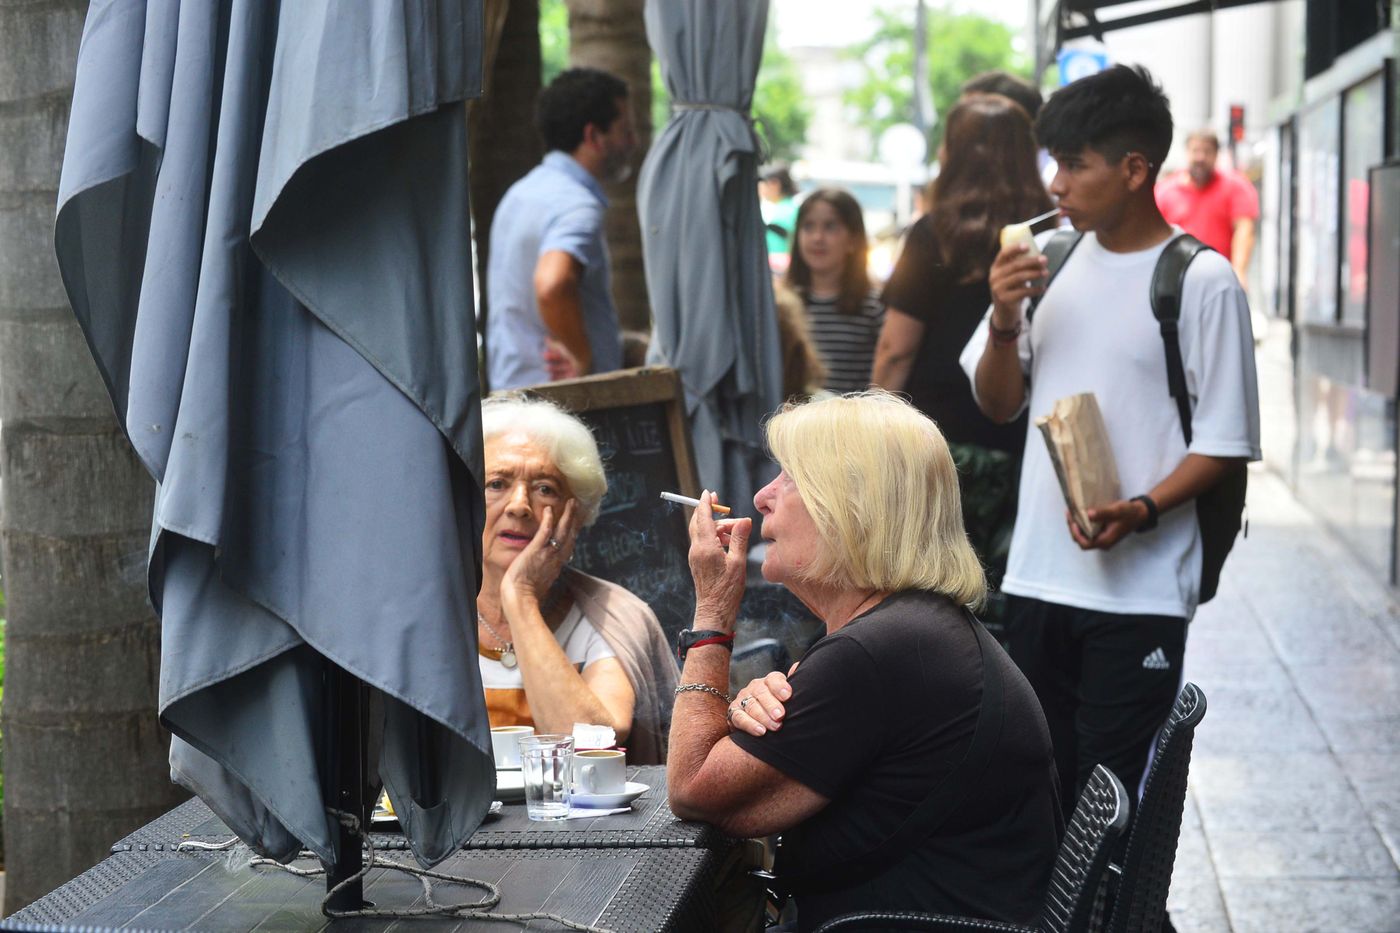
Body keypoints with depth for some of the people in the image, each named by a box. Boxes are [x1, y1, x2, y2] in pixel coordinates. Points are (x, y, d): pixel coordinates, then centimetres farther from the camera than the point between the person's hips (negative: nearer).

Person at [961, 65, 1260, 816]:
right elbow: (998, 405, 13)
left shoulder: (1200, 282, -8)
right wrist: (1005, 323, -5)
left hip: (1139, 591, -5)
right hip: (1038, 577, 5)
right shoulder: (1050, 261, 8)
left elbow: (1226, 442, -8)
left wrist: (1142, 511, -23)